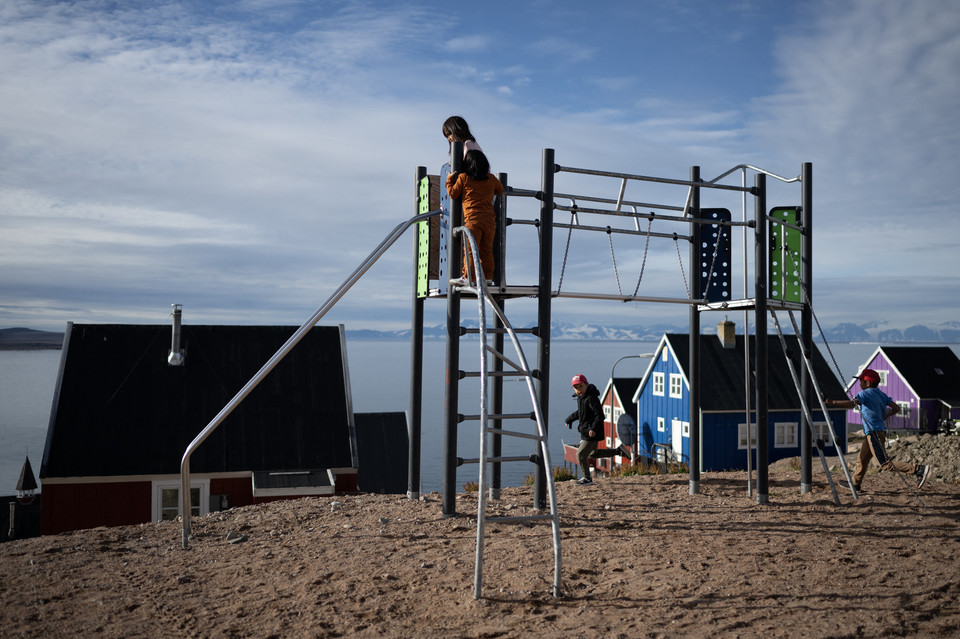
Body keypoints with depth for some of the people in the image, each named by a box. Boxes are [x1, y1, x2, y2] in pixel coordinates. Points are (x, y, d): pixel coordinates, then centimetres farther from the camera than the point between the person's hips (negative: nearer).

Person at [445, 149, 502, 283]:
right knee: (487, 250, 12)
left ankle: (469, 277, -3)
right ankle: (488, 276, 15)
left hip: (473, 219, -4)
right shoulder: (491, 179, 10)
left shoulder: (463, 177, 0)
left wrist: (449, 180, 20)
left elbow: (453, 194, 6)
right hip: (490, 220, 4)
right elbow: (500, 190, 26)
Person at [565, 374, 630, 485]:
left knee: (581, 454, -6)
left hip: (592, 433, -10)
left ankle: (587, 478, 11)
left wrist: (594, 429, -36)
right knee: (592, 454, 23)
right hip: (585, 432, 10)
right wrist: (569, 419, 24)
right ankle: (618, 450, 31)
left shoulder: (591, 398, -21)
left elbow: (599, 415, -26)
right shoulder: (581, 398, 7)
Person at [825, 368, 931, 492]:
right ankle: (855, 485, 29)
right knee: (862, 460, 19)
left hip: (874, 433, -10)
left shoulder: (865, 393, -11)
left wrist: (832, 402, -27)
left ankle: (918, 469, -15)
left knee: (885, 464, -11)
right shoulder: (881, 394, 13)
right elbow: (896, 408, 12)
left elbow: (852, 403, -28)